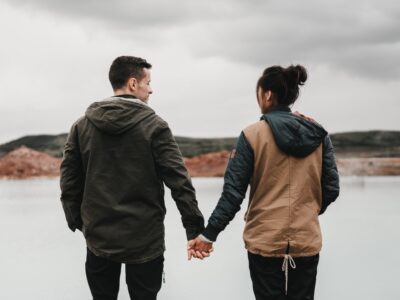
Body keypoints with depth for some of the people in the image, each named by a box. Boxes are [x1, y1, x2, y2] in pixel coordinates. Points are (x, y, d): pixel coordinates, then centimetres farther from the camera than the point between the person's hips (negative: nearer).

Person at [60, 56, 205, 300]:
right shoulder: (154, 126, -9)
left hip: (98, 237, 3)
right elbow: (179, 180, -12)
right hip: (144, 239, -3)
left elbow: (69, 180, 3)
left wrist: (76, 220, 15)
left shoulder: (82, 125, 1)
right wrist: (195, 228, -7)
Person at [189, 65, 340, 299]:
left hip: (264, 242, -2)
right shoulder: (319, 135, 1)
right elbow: (331, 189, 4)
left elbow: (233, 192, -10)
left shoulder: (253, 135, -8)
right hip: (307, 242, 2)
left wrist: (209, 234, -4)